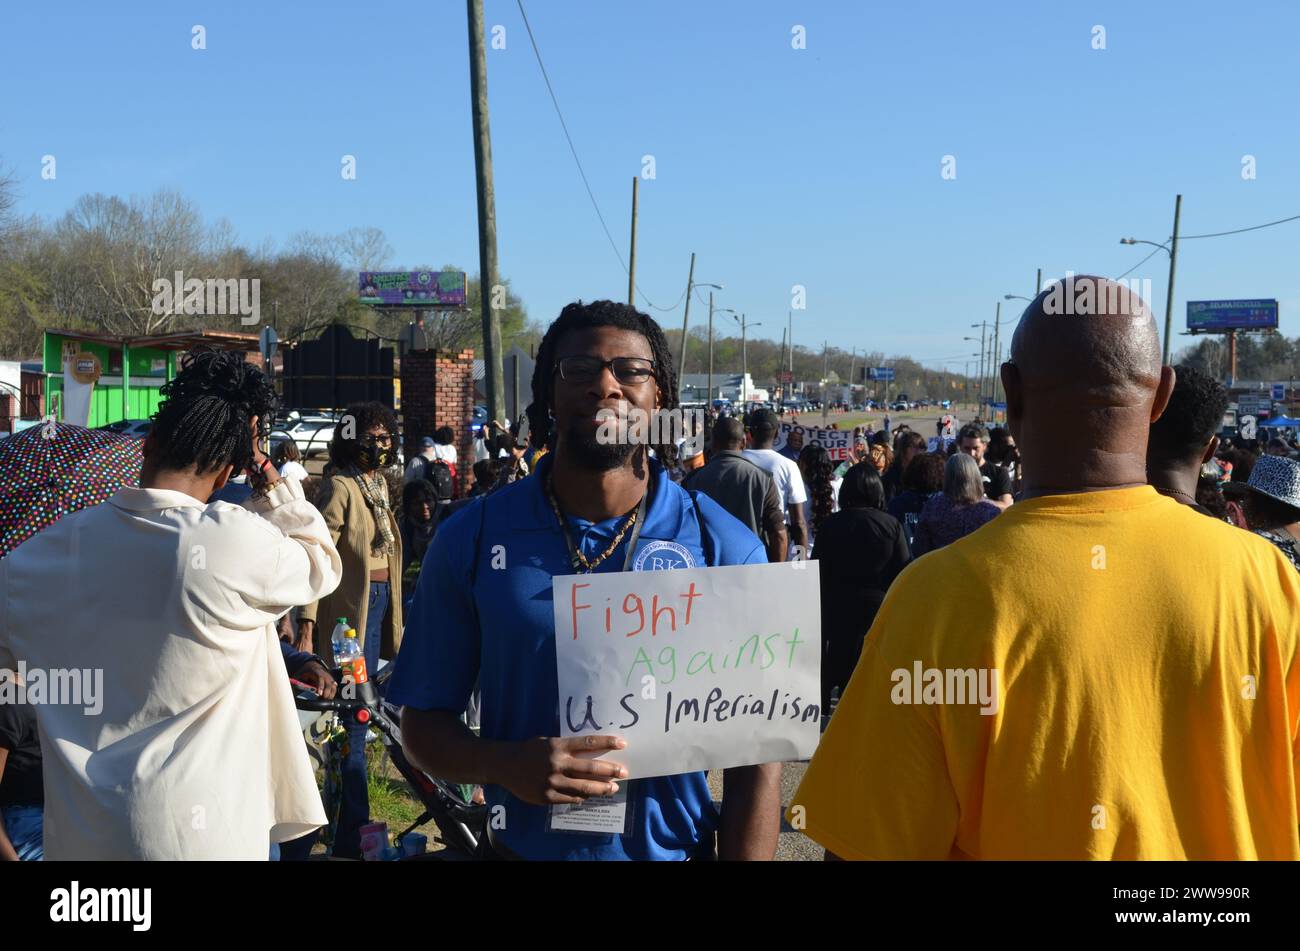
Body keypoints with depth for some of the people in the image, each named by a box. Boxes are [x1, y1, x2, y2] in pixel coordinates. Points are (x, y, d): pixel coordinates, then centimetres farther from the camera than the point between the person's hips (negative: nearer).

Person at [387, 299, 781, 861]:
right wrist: (508, 766, -22)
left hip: (675, 847, 0)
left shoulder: (725, 547, -10)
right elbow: (424, 721, -3)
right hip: (523, 845, 1)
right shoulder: (471, 539, -8)